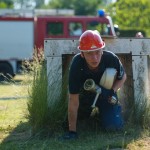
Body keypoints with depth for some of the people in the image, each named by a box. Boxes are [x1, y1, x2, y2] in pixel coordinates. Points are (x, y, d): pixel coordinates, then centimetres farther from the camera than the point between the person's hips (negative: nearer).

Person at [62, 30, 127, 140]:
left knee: (114, 125, -14)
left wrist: (112, 91, -28)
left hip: (105, 93, -1)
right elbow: (73, 100, -33)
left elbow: (123, 77, -7)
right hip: (85, 93, 1)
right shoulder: (77, 65, -37)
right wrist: (72, 131, -32)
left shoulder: (111, 59, -33)